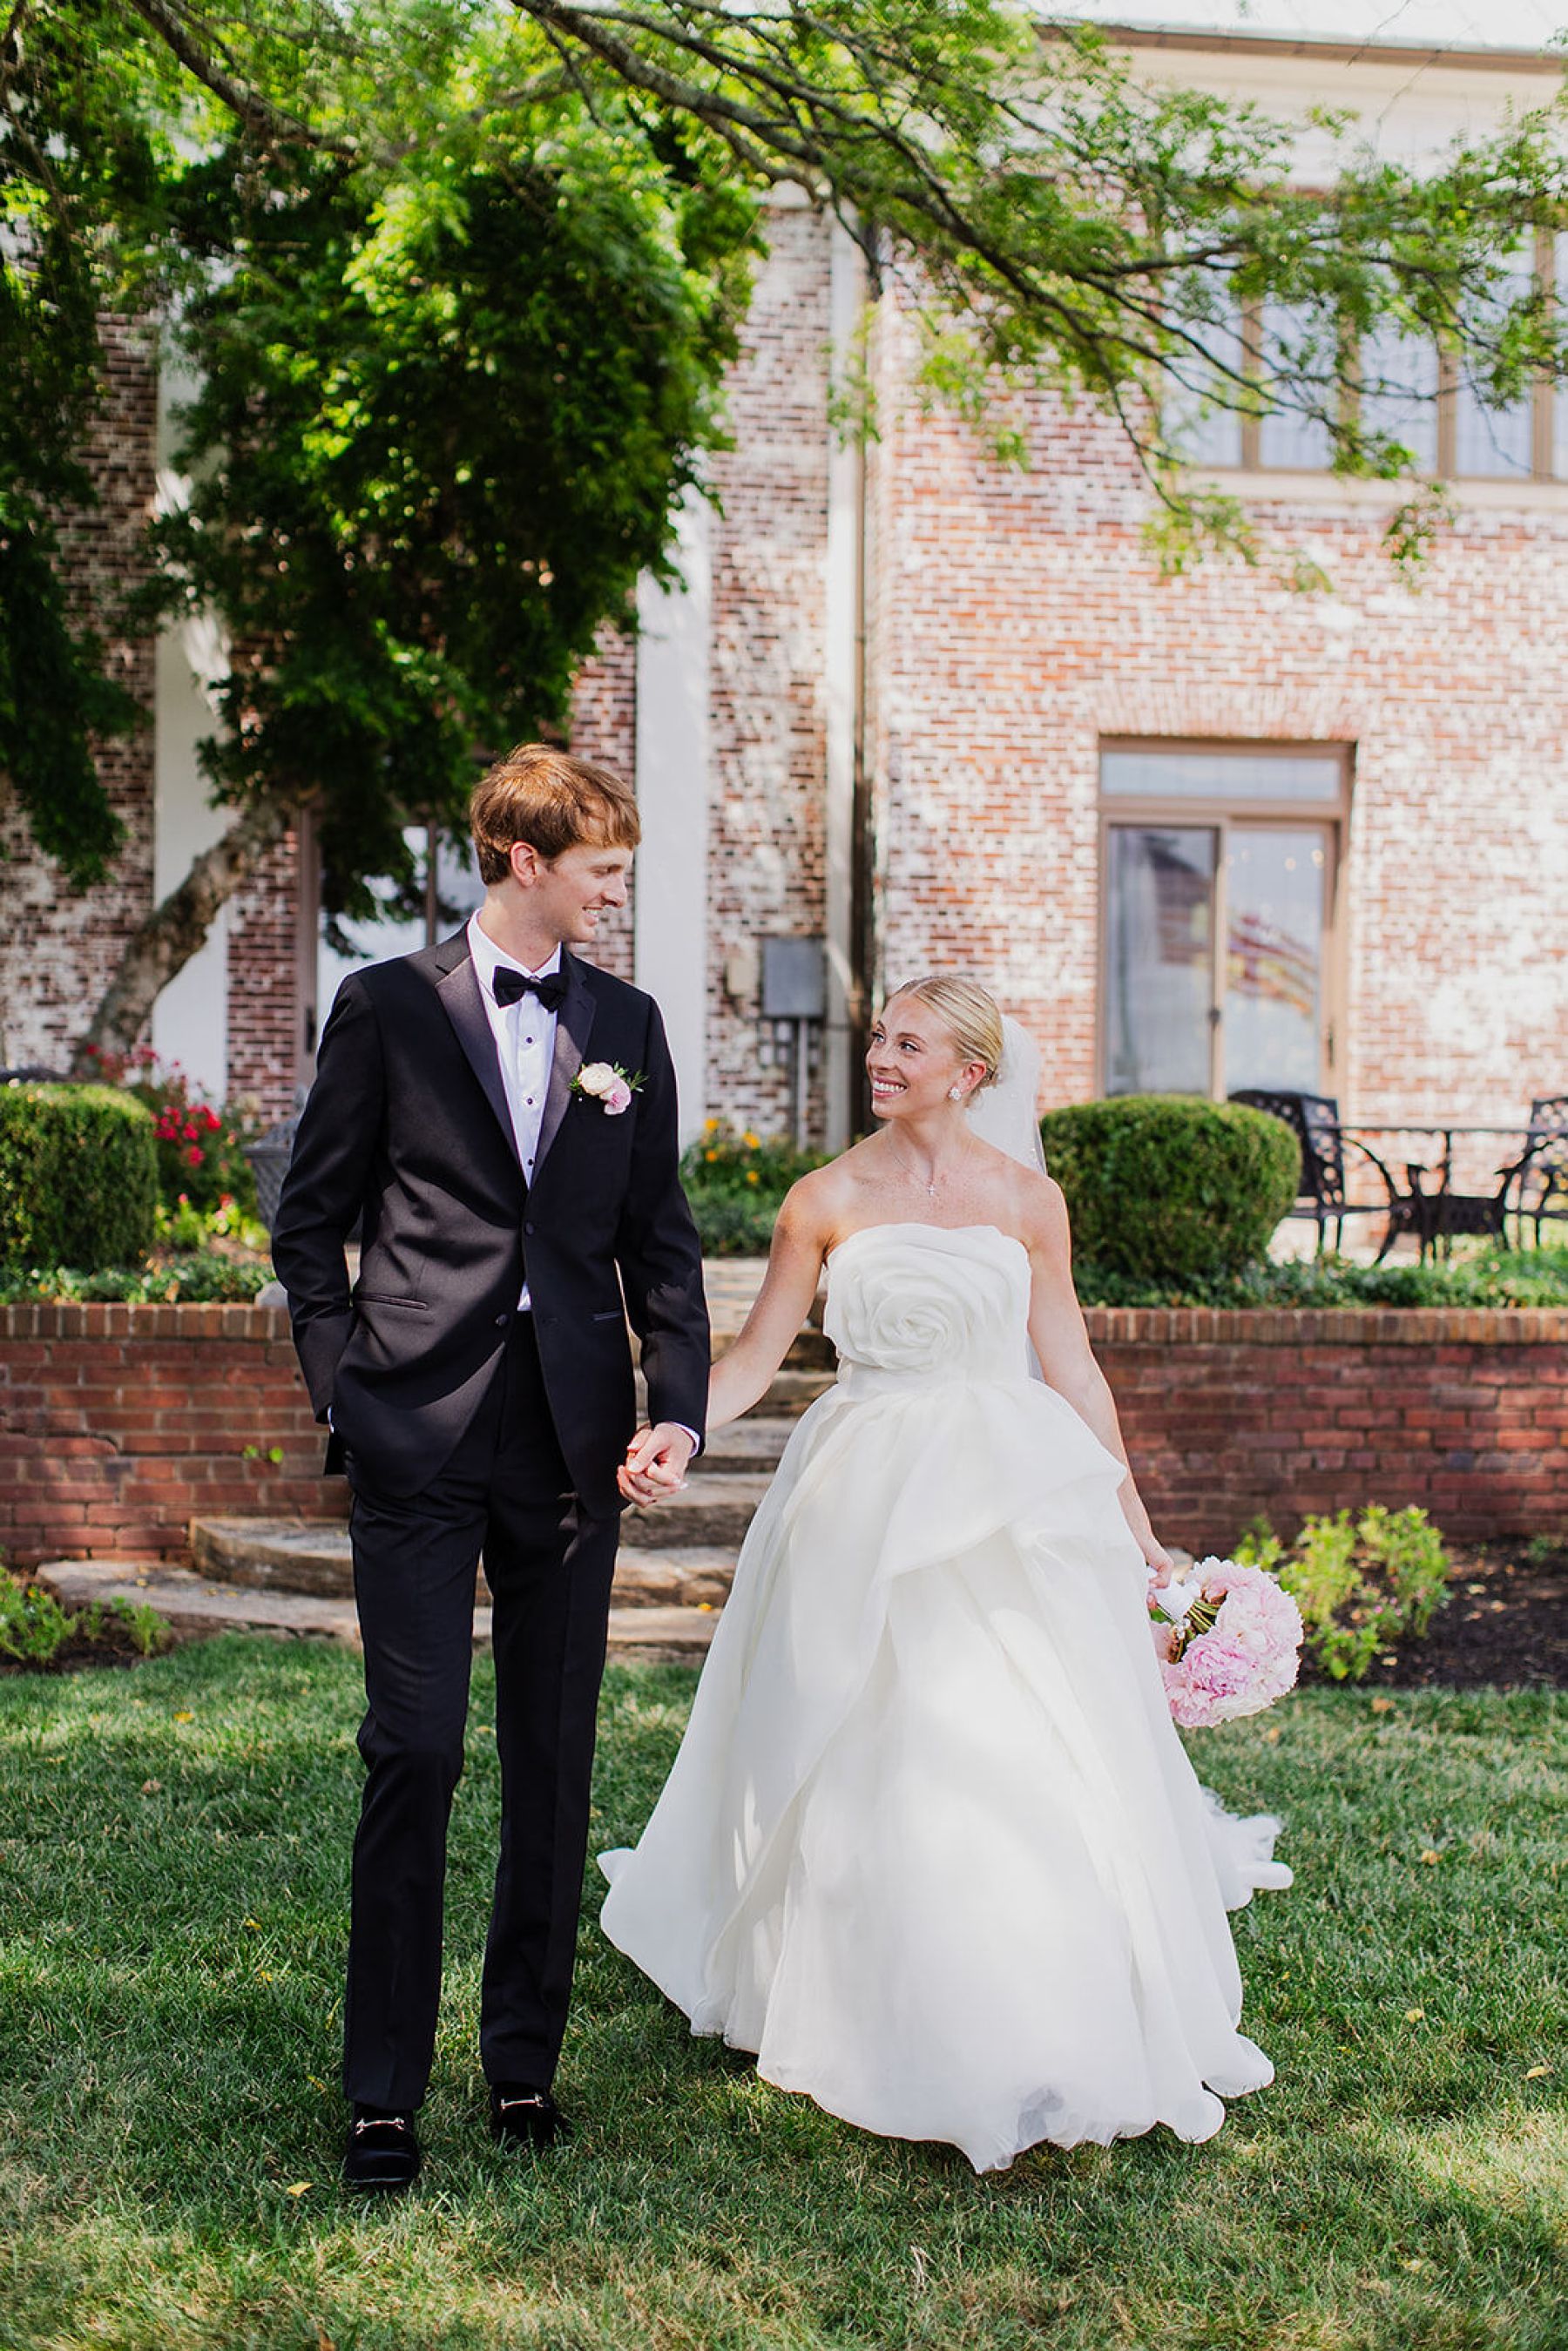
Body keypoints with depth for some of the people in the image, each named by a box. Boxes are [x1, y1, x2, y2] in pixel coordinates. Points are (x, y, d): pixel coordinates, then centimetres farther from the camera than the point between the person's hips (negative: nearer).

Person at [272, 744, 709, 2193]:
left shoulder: (627, 1023, 11)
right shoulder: (389, 1008, 2)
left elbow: (660, 1239, 12)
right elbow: (310, 1223, 5)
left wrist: (680, 1406, -1)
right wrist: (345, 1388, -4)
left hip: (573, 1434, 3)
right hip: (420, 1431, -3)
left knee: (555, 1759, 9)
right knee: (416, 1751, -4)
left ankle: (526, 2058, 22)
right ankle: (384, 2089, 7)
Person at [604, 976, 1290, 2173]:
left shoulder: (1027, 1199, 3)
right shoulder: (830, 1198, 1)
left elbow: (1072, 1368, 6)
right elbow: (757, 1352, 2)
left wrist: (1134, 1523, 7)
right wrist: (675, 1431, -16)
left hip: (1015, 1501, 0)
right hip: (869, 1501, 0)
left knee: (1036, 1758, 0)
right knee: (876, 1758, 3)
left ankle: (1064, 2030, 16)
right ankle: (895, 2028, 19)